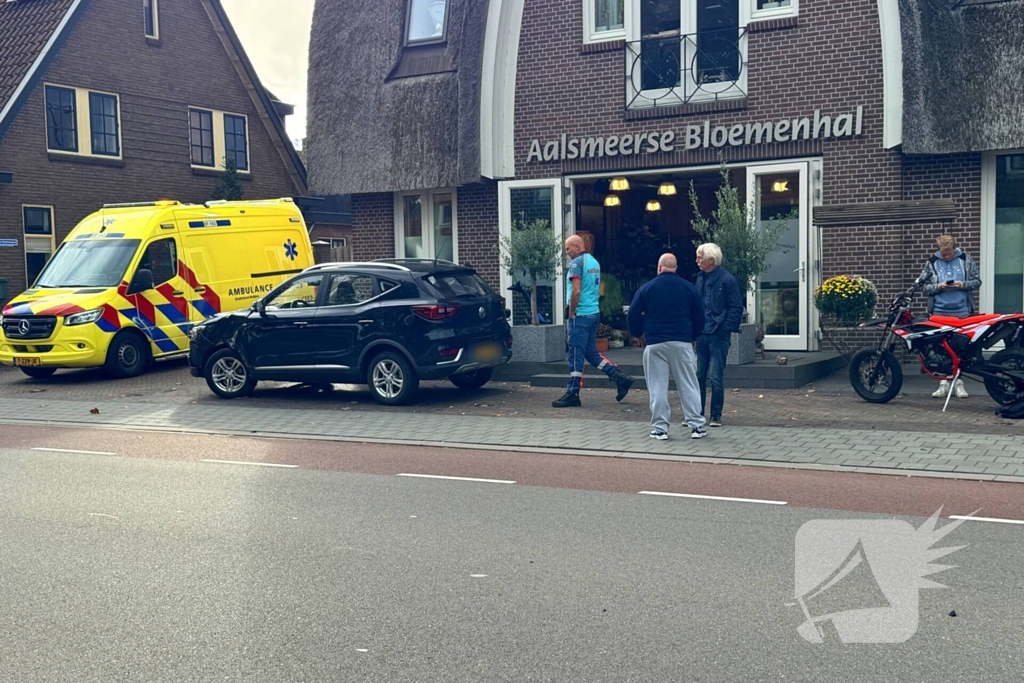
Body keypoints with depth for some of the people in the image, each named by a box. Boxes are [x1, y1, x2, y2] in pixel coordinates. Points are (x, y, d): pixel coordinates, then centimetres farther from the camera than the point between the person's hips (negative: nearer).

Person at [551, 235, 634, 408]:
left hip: (580, 315, -9)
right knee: (591, 352, 15)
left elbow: (576, 291, -19)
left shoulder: (577, 263, -11)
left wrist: (570, 314, -12)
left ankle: (572, 394, 0)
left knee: (576, 355, -4)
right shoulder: (594, 262, 16)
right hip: (594, 313, 9)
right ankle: (621, 378, 13)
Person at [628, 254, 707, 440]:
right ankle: (696, 426, 6)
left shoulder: (646, 288, 1)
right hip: (682, 343, 1)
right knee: (688, 386, 5)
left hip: (655, 343, -1)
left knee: (657, 387, 4)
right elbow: (699, 316, 9)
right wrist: (694, 337, 23)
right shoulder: (689, 288, 5)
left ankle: (660, 428, 4)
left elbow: (633, 314, 2)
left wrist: (638, 333, 19)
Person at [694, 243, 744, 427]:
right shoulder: (700, 278, 12)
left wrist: (725, 329, -15)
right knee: (698, 377, 8)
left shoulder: (727, 280, -9)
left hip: (718, 336, -6)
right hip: (701, 336, 6)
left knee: (716, 378, 0)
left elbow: (736, 308, -11)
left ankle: (716, 416, 9)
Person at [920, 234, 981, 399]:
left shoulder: (966, 260, 4)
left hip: (962, 312, 0)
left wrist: (963, 284, -12)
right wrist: (938, 286, -13)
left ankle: (958, 382, 12)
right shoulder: (932, 263, 4)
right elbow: (923, 286, 4)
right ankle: (944, 382, 9)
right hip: (939, 312, 0)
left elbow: (977, 281, 6)